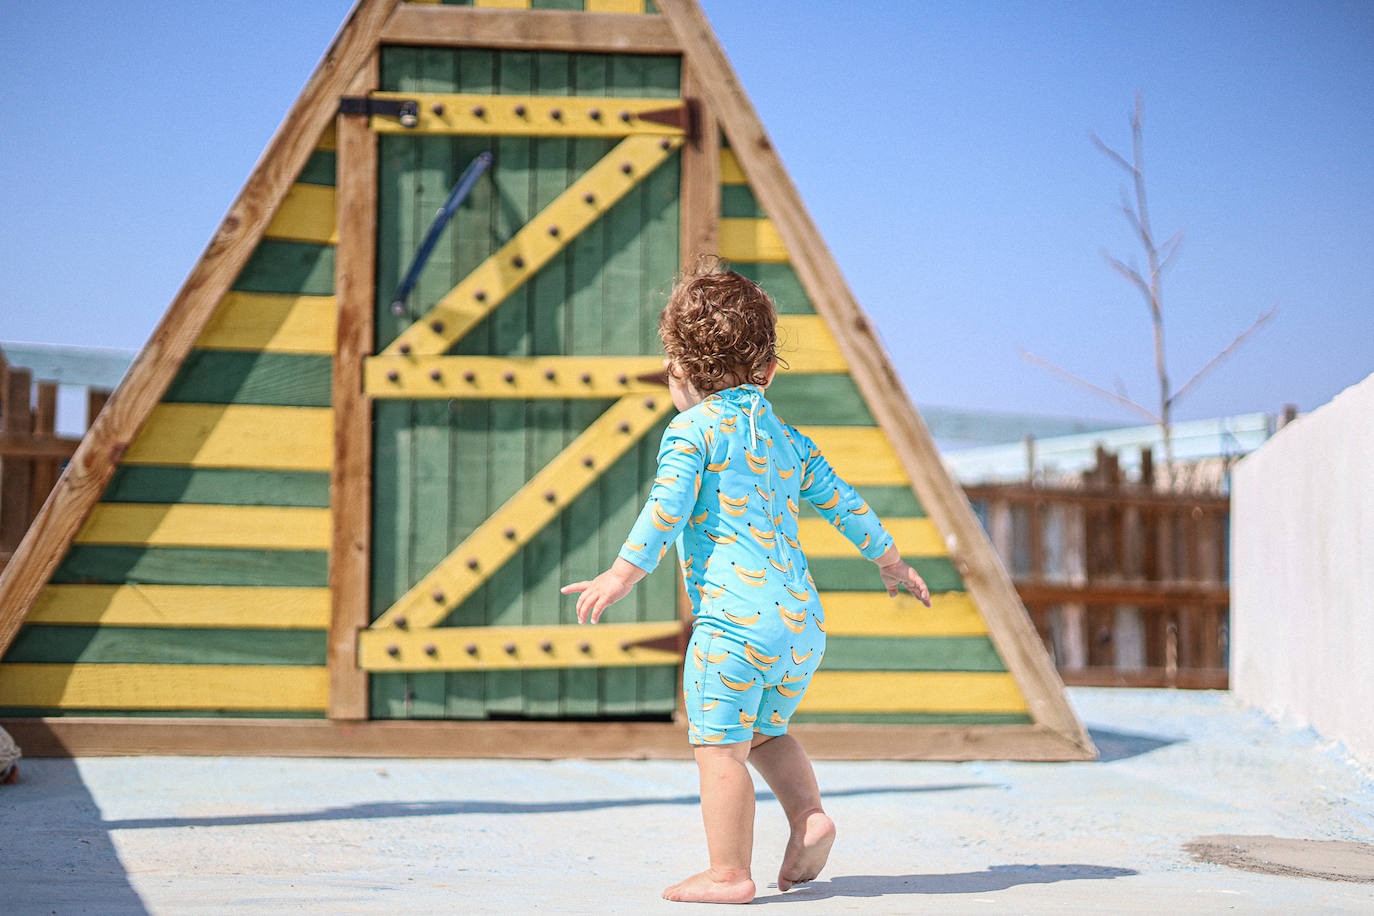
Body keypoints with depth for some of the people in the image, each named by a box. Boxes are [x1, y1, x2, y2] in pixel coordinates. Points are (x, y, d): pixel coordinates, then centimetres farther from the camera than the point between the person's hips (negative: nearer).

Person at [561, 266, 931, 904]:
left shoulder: (691, 429, -1)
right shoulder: (787, 439, 19)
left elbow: (666, 511, -13)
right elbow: (844, 504, 25)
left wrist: (620, 577, -13)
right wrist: (890, 562, 38)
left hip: (736, 615, -8)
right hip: (803, 615, 8)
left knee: (719, 745, -1)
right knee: (763, 731, 25)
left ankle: (728, 874, 1)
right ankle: (809, 814, 8)